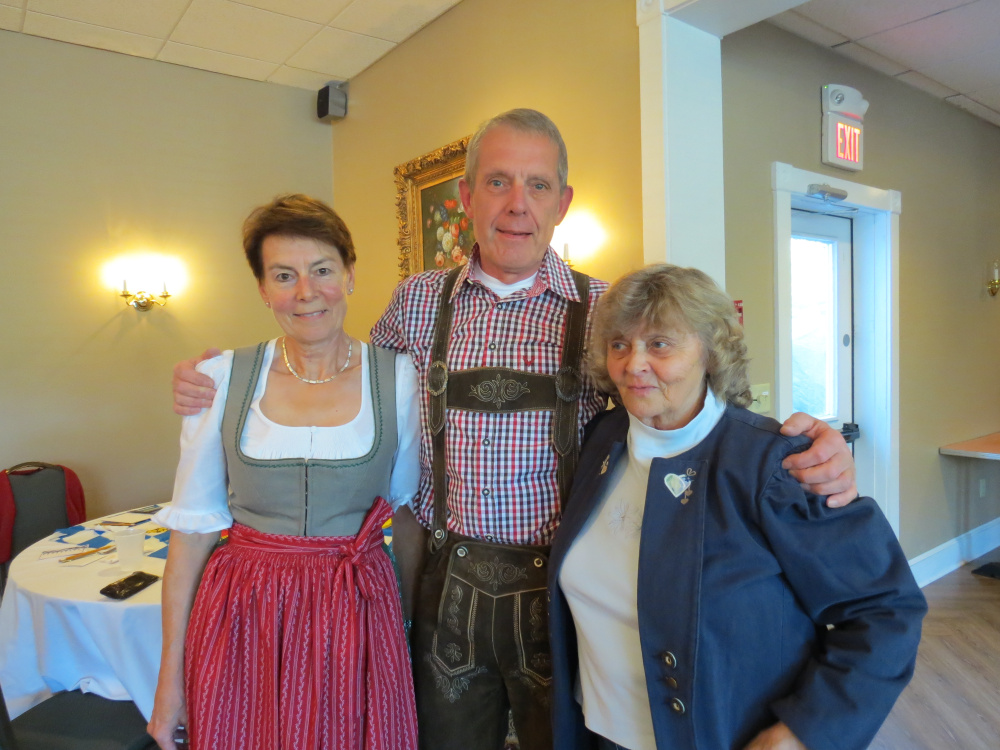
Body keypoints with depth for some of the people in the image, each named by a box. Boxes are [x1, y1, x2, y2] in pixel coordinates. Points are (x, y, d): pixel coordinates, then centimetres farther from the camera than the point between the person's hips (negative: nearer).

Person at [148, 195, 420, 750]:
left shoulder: (399, 379, -6)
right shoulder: (220, 378, -5)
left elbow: (412, 510, 3)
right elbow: (193, 526, 0)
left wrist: (418, 622, 3)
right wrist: (171, 674, 2)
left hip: (357, 619, 0)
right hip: (242, 622, 1)